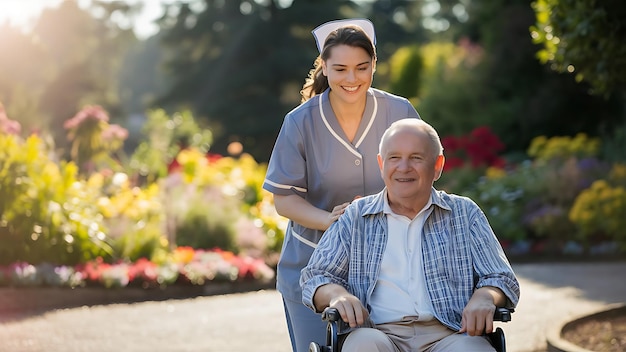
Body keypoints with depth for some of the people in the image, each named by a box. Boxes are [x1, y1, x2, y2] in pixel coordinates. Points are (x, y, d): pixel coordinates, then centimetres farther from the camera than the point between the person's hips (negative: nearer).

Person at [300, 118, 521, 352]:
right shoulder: (356, 217, 17)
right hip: (380, 332, 0)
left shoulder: (464, 213, 17)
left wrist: (484, 298, -11)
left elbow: (503, 280, 14)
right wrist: (337, 294, -10)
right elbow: (314, 278, 15)